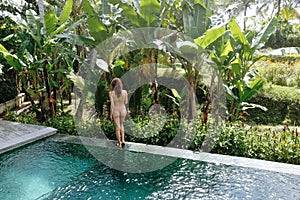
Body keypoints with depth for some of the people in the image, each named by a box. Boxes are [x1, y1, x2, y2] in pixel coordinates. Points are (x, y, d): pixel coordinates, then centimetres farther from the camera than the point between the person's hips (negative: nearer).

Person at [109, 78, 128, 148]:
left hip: (115, 111, -2)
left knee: (117, 127, 11)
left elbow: (112, 104, -15)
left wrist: (111, 114, -5)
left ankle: (119, 143, 20)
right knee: (121, 125, 24)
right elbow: (126, 102, 0)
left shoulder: (111, 93, -15)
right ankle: (123, 140, 15)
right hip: (123, 110, 2)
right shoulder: (124, 92, -10)